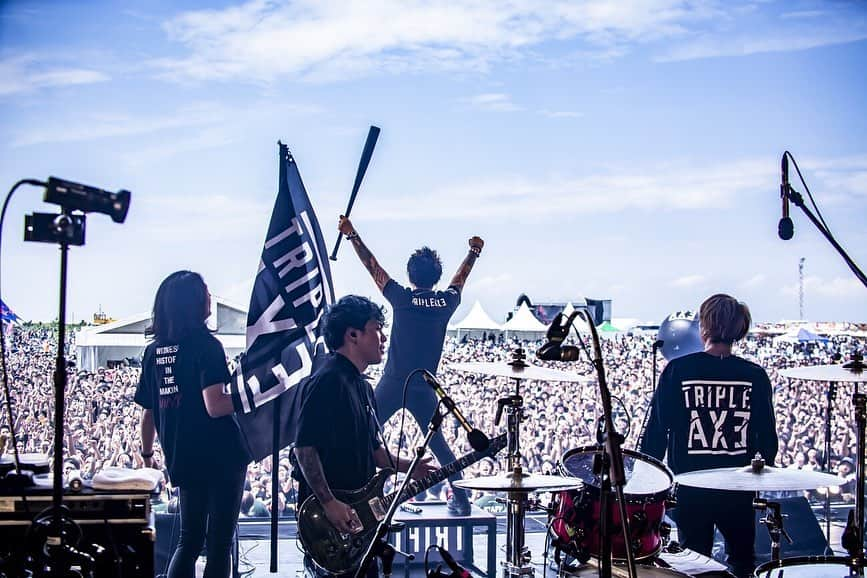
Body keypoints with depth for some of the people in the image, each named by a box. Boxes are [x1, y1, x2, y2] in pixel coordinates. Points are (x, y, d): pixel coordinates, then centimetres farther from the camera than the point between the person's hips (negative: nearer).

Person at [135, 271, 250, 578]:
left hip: (182, 460, 6)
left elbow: (148, 412, 11)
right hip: (220, 458, -6)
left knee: (189, 540, 16)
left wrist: (147, 454, 23)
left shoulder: (154, 351, 7)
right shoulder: (206, 345, -13)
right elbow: (215, 406, -22)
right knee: (219, 543, 1)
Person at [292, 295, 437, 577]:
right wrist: (329, 503, -24)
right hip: (330, 520, -10)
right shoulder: (327, 381, -15)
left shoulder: (362, 386, 16)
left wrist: (406, 467, 10)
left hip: (359, 514, 10)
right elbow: (304, 447, -22)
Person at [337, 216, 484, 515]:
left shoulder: (402, 298, -8)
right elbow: (460, 279, 22)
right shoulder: (446, 302, 1)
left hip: (393, 385, -3)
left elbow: (372, 266, 0)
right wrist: (474, 252, 40)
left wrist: (352, 235, 9)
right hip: (424, 388, 3)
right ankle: (461, 498, 12)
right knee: (437, 442, 15)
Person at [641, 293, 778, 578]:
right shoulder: (755, 376, -3)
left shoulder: (677, 370, -7)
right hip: (739, 488, 1)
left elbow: (657, 429, -5)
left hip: (691, 487, -1)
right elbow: (768, 437, 2)